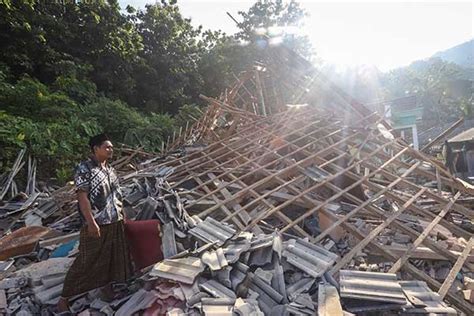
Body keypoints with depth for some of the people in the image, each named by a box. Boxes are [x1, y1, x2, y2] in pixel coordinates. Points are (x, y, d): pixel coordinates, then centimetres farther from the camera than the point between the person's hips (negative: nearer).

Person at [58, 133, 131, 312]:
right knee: (87, 261, 2)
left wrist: (121, 214, 16)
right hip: (96, 224, -7)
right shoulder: (84, 169, -14)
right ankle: (64, 297, 20)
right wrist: (91, 222, -23)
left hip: (115, 222, 7)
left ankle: (107, 286, 36)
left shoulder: (109, 169, 8)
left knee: (112, 256, 16)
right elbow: (82, 197, -19)